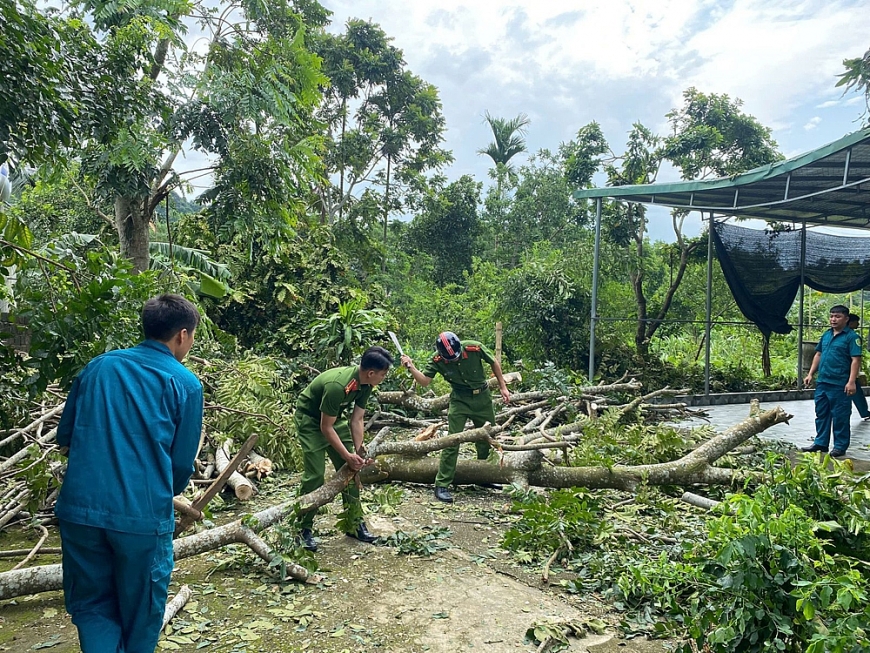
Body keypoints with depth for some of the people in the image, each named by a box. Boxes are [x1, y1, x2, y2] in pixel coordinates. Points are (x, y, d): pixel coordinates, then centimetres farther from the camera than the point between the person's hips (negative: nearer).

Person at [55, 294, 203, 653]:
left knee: (92, 604, 17)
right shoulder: (185, 382, -2)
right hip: (144, 514, -3)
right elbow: (183, 461, 0)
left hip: (80, 508, 3)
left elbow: (65, 436, 14)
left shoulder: (98, 365, 9)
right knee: (141, 615, 17)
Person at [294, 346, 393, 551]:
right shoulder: (337, 386, -37)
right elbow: (326, 427, -28)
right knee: (314, 475, -13)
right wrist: (347, 455, -23)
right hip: (310, 420, -8)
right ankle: (304, 529, 2)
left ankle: (355, 523, 14)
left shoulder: (365, 384, -13)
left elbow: (357, 420, -6)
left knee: (351, 470, 4)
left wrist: (358, 451, -13)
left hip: (334, 418, 8)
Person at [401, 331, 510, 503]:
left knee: (487, 438, 14)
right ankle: (442, 485, -6)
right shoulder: (437, 360, -19)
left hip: (482, 397, 2)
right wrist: (411, 368, -36)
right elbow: (424, 381, -18)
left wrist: (503, 387, -2)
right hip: (459, 400, -2)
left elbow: (494, 363, -6)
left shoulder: (474, 348, -21)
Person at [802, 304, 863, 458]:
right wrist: (810, 374, 13)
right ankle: (820, 443, 24)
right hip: (822, 382, 7)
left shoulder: (851, 337, -8)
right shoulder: (826, 335, 12)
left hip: (840, 385, -7)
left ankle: (840, 446, 13)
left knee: (840, 417, 3)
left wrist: (851, 382, -20)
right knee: (821, 414, 14)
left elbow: (856, 360, -13)